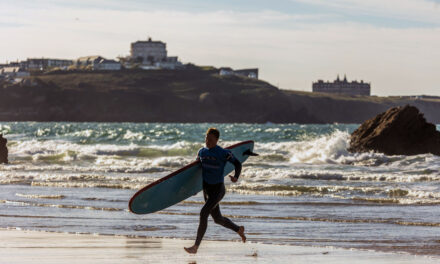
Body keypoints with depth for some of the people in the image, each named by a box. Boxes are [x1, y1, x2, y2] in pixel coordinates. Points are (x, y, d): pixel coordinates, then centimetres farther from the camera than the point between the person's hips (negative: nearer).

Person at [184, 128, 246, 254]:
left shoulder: (223, 153, -13)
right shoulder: (202, 152, 4)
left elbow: (237, 164, -4)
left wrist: (236, 177, -21)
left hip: (218, 189, -7)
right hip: (206, 189, 7)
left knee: (203, 213, -21)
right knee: (218, 219, 18)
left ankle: (195, 247, -21)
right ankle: (239, 229, 45)